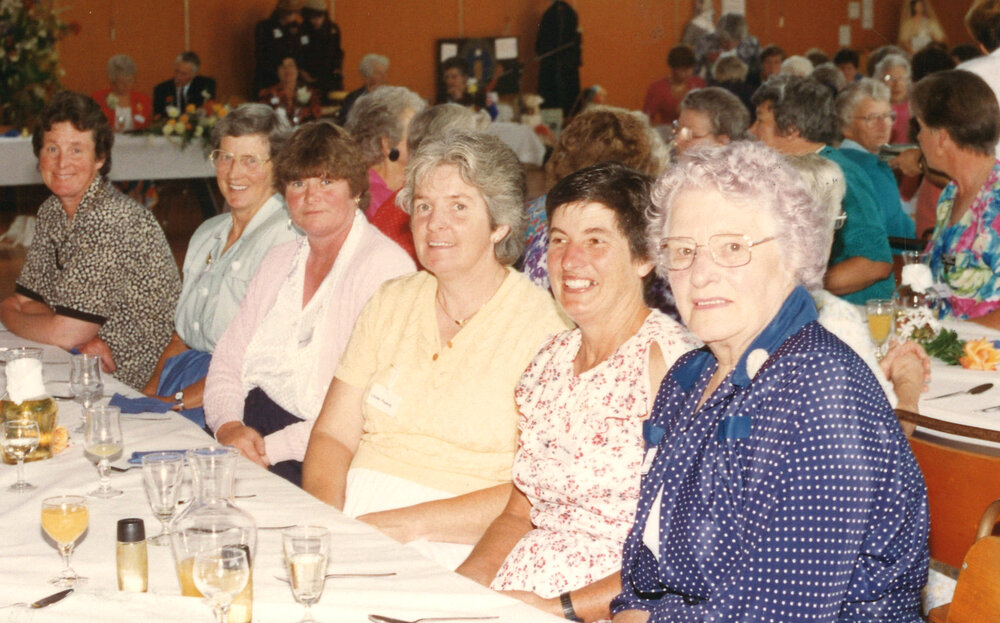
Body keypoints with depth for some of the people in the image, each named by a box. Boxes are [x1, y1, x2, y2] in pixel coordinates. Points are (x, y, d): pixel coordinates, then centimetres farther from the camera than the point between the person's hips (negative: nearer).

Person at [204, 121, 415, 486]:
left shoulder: (386, 267, -9)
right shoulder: (280, 261, 18)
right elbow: (228, 360, 15)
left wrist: (272, 447, -20)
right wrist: (227, 425, -7)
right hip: (245, 425, 7)